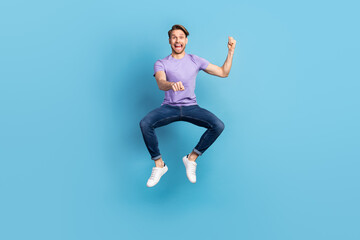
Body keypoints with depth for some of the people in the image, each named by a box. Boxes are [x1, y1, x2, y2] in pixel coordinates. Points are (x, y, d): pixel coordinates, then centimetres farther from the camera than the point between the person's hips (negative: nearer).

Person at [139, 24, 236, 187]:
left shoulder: (195, 61, 8)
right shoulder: (161, 64, 2)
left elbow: (223, 73, 10)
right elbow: (160, 83, -20)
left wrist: (231, 51, -1)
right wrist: (171, 85, -45)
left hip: (191, 107, 2)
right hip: (169, 107, -1)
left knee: (218, 126, -24)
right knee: (145, 123, -30)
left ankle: (192, 158, -4)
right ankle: (159, 165, -11)